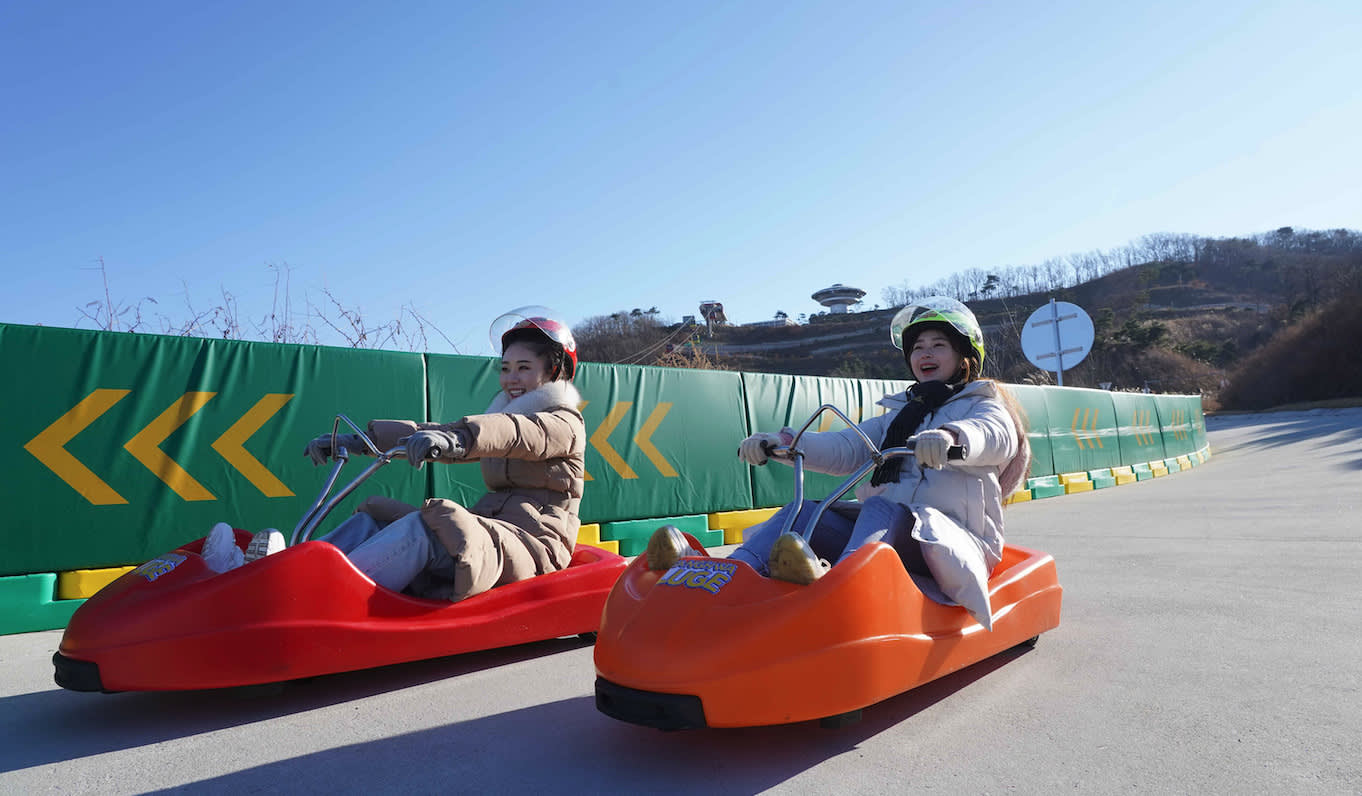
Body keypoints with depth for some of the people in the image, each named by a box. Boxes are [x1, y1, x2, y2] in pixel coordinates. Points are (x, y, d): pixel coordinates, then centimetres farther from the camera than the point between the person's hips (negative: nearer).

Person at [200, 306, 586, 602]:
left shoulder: (564, 422, 0)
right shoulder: (496, 422, 24)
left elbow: (519, 433, -23)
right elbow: (433, 434, 12)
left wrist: (457, 437, -43)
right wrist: (360, 438, -1)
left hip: (533, 540, -7)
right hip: (486, 525, 7)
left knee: (427, 525, -32)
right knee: (375, 517, -8)